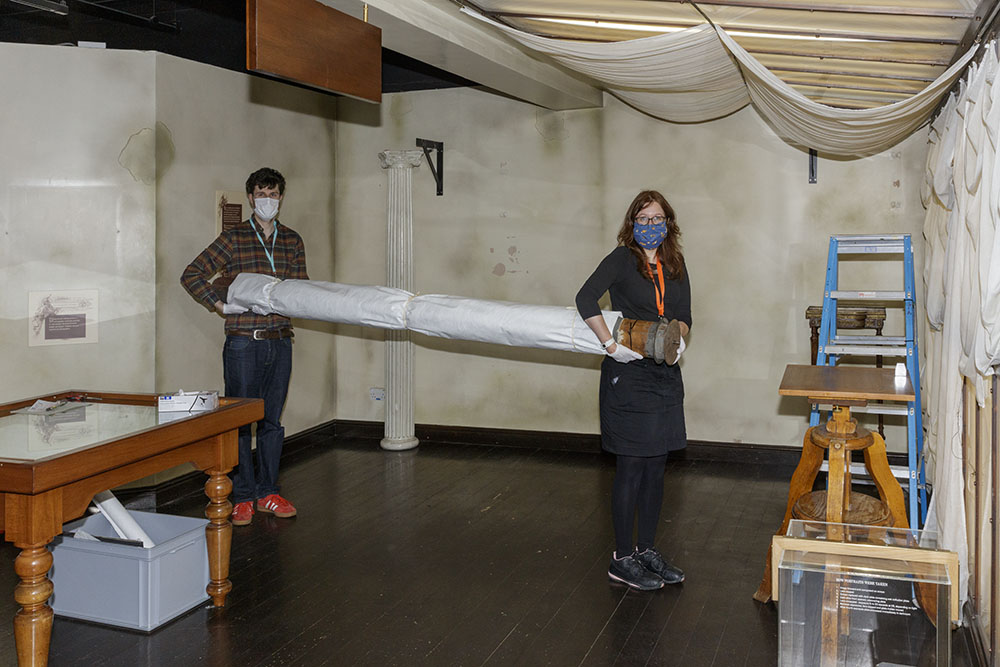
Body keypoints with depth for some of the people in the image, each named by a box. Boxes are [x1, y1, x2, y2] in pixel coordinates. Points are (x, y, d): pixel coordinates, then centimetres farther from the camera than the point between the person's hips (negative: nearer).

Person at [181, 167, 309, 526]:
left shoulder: (292, 241, 11)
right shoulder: (233, 238, -2)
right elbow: (191, 275, -2)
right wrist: (220, 305, -10)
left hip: (280, 341, 4)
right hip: (243, 343, -4)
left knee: (272, 419, 10)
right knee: (240, 420, 2)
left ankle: (268, 492, 20)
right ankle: (242, 497, 11)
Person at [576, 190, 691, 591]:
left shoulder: (675, 264, 12)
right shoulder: (623, 259, -7)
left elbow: (684, 314, 9)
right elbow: (586, 299, -20)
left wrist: (678, 337, -12)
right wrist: (609, 344, -25)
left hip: (665, 374, 6)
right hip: (628, 374, -6)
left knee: (656, 467, 12)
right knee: (631, 467, -2)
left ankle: (646, 550, 25)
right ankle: (622, 559, 10)